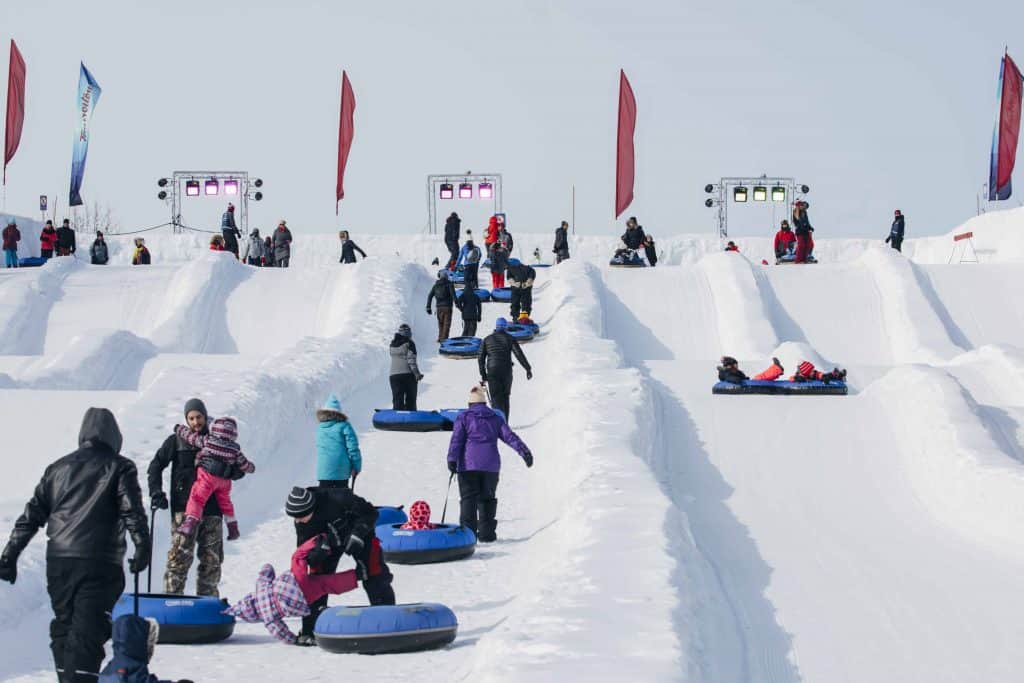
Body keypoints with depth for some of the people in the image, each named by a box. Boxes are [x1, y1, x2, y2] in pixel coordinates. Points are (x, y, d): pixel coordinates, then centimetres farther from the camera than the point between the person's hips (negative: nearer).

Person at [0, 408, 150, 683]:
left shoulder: (58, 467, 16)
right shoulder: (120, 467, 4)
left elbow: (32, 514, 15)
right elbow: (132, 511, -8)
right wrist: (142, 548, -7)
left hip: (58, 560, 4)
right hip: (99, 562, -4)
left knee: (63, 624, 19)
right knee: (88, 630, -9)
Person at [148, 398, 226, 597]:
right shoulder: (176, 441, 6)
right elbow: (156, 466, 7)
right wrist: (156, 492, -5)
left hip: (211, 508, 3)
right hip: (184, 508, -3)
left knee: (211, 558, 6)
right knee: (181, 555, -13)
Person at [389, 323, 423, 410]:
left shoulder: (392, 344, 9)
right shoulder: (409, 343, -7)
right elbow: (411, 360, -14)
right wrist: (417, 374, -14)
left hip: (394, 375, 4)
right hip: (408, 374, -4)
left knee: (397, 400, 3)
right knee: (410, 400, 5)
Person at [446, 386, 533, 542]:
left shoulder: (464, 417, 7)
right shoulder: (495, 418, 15)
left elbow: (456, 439, -5)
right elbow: (509, 436, 6)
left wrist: (452, 459, -11)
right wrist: (524, 452, 0)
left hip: (468, 464, -3)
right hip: (491, 465, 3)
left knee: (468, 499, -3)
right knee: (487, 498, 13)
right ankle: (486, 533, 10)